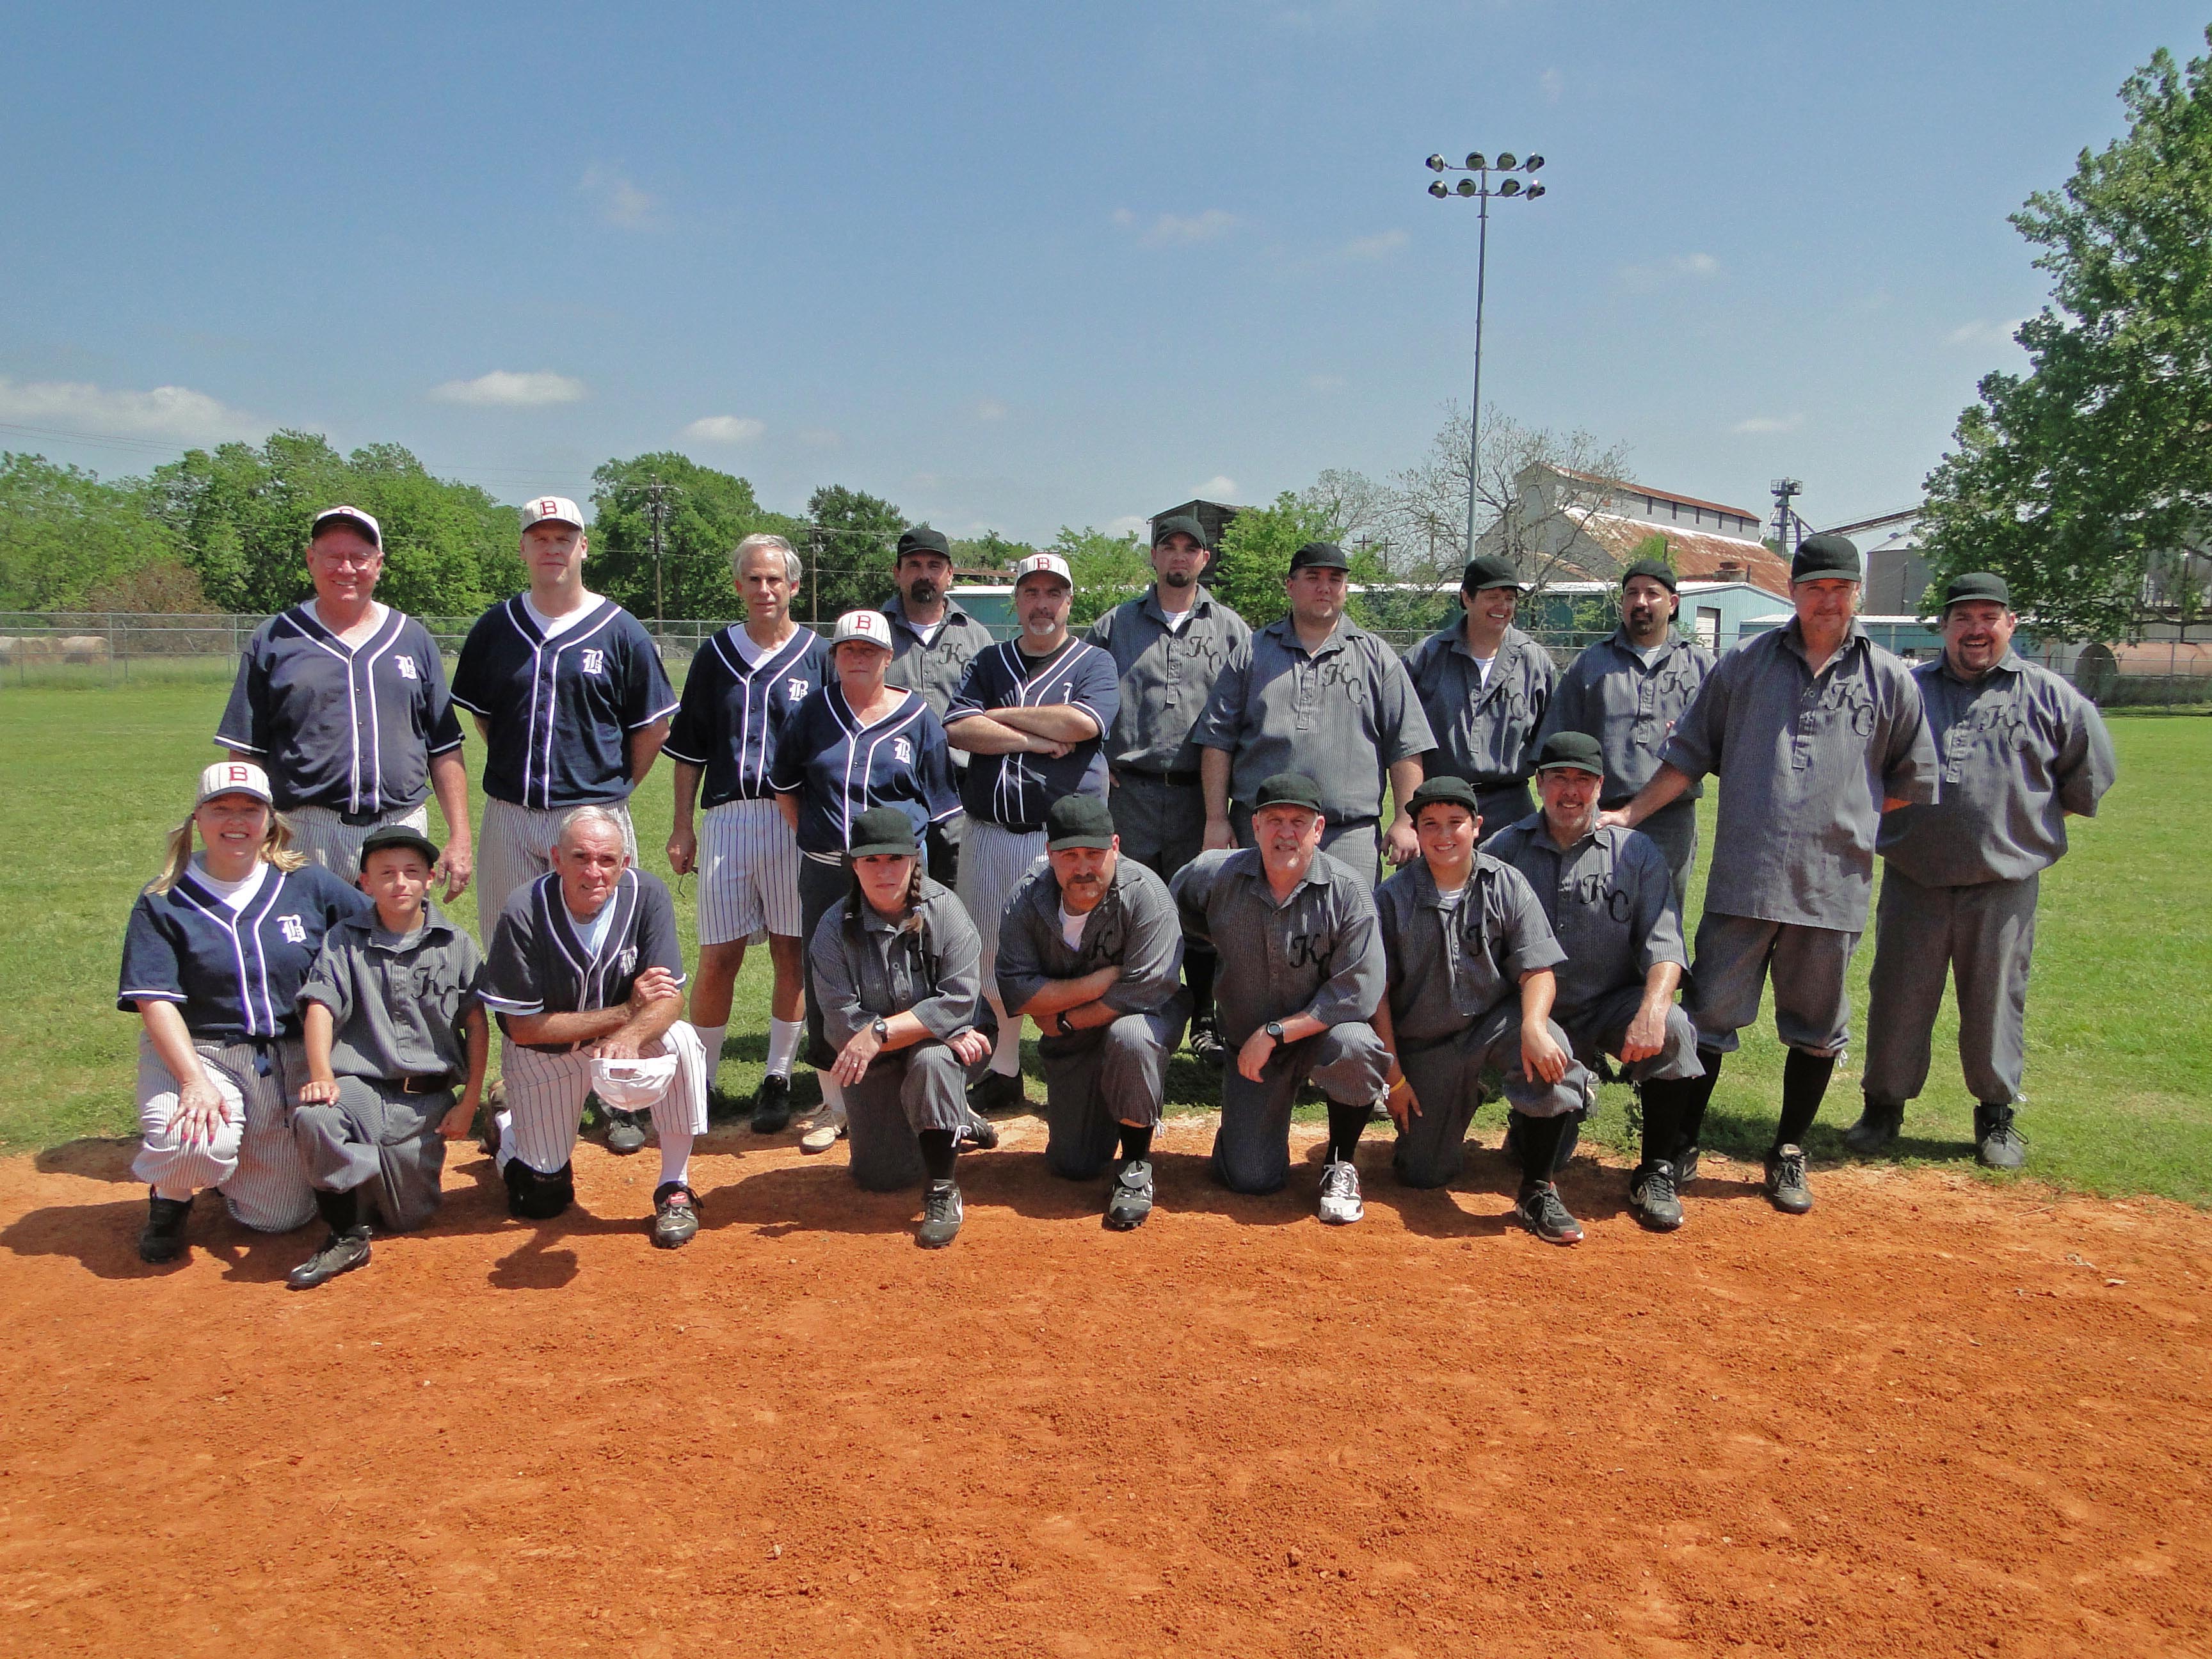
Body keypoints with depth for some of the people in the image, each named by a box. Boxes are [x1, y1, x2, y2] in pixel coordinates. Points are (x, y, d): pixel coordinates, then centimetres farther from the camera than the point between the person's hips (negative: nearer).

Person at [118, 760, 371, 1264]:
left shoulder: (308, 883, 1)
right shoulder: (164, 902, -4)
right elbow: (154, 1001, -12)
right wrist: (194, 1080, -26)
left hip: (291, 1061, 2)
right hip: (195, 1050, -2)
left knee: (280, 1215, 1)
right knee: (192, 1144, -34)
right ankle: (170, 1197, 4)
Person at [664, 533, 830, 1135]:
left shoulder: (818, 655, 6)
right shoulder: (716, 654, 12)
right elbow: (689, 751, 14)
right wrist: (683, 828, 7)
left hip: (796, 822, -1)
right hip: (725, 818, 1)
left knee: (792, 954, 4)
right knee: (717, 958, 1)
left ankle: (778, 1079, 16)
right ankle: (699, 1080, 15)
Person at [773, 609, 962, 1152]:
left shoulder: (917, 719, 3)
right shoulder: (815, 712, 8)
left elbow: (938, 803, 6)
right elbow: (783, 786, 17)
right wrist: (809, 833, 7)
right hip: (824, 872, 3)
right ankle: (833, 1103, 21)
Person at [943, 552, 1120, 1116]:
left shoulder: (1094, 664, 6)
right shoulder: (989, 663, 15)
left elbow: (1083, 722, -14)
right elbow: (957, 730, -1)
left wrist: (1002, 715, -5)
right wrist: (1035, 739, -10)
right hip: (989, 835, 4)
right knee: (990, 954, 8)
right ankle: (1002, 1071, 19)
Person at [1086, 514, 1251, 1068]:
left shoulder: (1230, 629, 10)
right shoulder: (1114, 626, 12)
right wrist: (1096, 763, 4)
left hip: (1200, 794, 0)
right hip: (1130, 792, 1)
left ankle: (1207, 1027, 16)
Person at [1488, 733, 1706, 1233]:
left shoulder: (1636, 852, 2)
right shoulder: (1503, 850, 3)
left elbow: (1664, 942, -9)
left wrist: (1652, 1009, -29)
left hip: (1613, 1006, 0)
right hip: (1538, 1017, 0)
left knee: (1673, 1028, -32)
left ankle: (1655, 1172, -13)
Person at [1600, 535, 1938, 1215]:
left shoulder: (1890, 680, 9)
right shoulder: (1745, 663, 8)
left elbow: (1915, 782, 16)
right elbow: (1689, 754, 9)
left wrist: (1848, 812, 8)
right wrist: (1628, 814, 3)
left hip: (1835, 884, 1)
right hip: (1743, 878, -1)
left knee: (1817, 1027, 10)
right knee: (1710, 1014, -1)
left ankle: (1788, 1155, 26)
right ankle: (1680, 1150, 11)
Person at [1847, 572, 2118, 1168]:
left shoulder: (2048, 695, 3)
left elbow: (2093, 762, 13)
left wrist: (2048, 815, 15)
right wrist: (1885, 819, 13)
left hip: (2004, 884, -1)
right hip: (1913, 878, 1)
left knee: (1996, 1003, 8)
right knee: (1897, 999, 6)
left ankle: (1997, 1116, 24)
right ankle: (1884, 1106, 19)